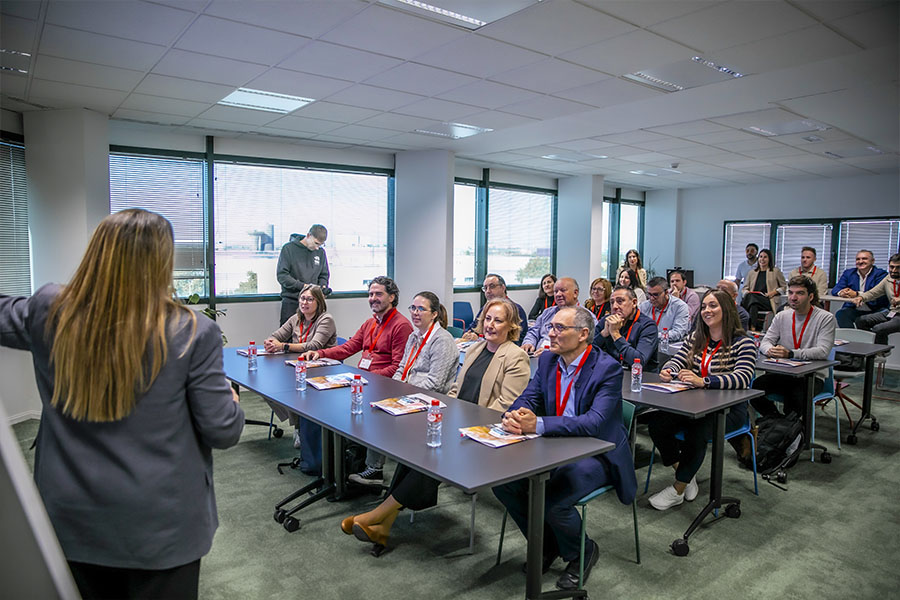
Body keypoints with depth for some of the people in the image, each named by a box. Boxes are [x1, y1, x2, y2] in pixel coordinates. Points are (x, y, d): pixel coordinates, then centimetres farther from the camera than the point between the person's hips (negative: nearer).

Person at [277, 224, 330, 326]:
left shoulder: (321, 252, 9)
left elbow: (324, 275, 18)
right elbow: (281, 275, -8)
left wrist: (323, 286, -5)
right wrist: (302, 286, -17)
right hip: (291, 301, -3)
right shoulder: (289, 248, -3)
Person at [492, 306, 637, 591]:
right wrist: (512, 416, -26)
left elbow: (594, 422, -29)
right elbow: (527, 398, 1)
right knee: (502, 482, -11)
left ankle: (581, 554, 10)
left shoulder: (608, 369, -18)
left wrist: (538, 424, -41)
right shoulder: (548, 360, 3)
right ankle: (547, 546, 15)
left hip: (596, 454, -6)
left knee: (553, 502, -27)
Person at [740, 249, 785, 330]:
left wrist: (774, 292, -4)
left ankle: (752, 327, -46)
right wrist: (747, 292, 1)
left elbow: (784, 287, 15)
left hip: (768, 301, -3)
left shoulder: (776, 271, 18)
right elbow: (745, 288, 25)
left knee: (752, 297, -37)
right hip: (752, 298, 3)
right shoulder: (752, 273, 27)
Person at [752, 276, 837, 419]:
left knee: (797, 397, -35)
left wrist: (790, 354, -29)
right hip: (783, 373, 4)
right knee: (754, 388, -23)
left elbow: (823, 351, -16)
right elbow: (765, 341, 7)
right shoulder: (782, 316, 10)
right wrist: (771, 350, -20)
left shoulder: (826, 318, -4)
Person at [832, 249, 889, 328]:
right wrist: (841, 293, -19)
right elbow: (835, 290, 6)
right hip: (852, 309, 3)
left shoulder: (881, 274, 3)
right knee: (840, 314, -30)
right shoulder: (848, 273, 16)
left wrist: (856, 294, -21)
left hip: (874, 311, -3)